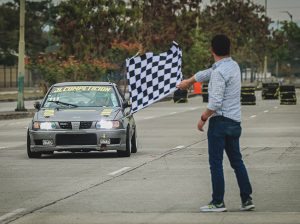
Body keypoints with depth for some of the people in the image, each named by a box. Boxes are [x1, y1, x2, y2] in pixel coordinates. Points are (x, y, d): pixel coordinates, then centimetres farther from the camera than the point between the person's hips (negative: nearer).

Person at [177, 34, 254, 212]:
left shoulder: (219, 72, -16)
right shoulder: (234, 66, 12)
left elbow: (216, 102, -21)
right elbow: (207, 73, 27)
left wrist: (203, 118, -8)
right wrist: (189, 81, 40)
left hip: (220, 121, -8)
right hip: (235, 122, 9)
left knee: (216, 163, -3)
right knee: (237, 161, 12)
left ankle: (218, 202, -2)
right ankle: (247, 199, 11)